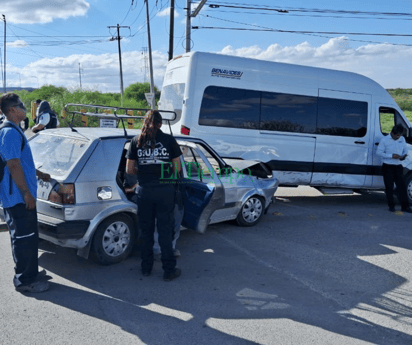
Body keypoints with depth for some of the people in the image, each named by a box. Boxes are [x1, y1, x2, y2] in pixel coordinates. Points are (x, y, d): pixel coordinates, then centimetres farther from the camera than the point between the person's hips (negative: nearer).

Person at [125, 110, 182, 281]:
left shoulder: (136, 141, 2)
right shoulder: (168, 140, -2)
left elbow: (129, 169, 4)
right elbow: (177, 168, 1)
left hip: (144, 190, 2)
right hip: (165, 190, -2)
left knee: (146, 230, 15)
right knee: (165, 230, 6)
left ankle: (146, 267, 26)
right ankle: (169, 270, 13)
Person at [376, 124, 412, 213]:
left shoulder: (402, 139, 9)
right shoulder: (384, 140, -6)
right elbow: (378, 152, -8)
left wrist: (404, 155, -5)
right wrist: (391, 156, -18)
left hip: (398, 166, 4)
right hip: (388, 167, -4)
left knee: (401, 186, 1)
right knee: (389, 187, 3)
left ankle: (405, 206, 4)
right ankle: (391, 206, 13)